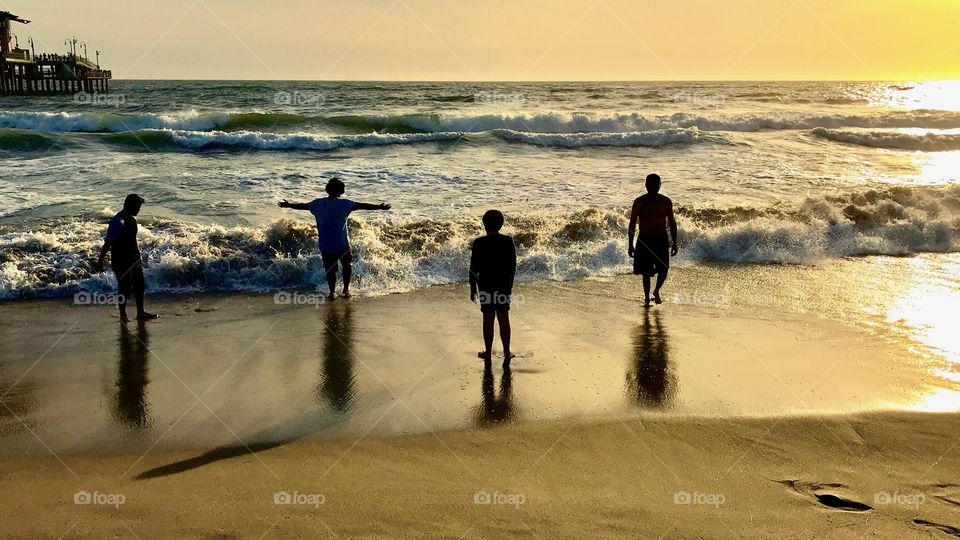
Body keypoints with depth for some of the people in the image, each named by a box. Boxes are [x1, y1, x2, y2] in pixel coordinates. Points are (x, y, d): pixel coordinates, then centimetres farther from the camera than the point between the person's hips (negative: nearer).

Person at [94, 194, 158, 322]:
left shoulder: (131, 219, 6)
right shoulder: (118, 221, -22)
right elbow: (107, 243, -22)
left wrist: (138, 255, 26)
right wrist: (100, 263, -22)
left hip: (134, 258, 9)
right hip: (121, 261, -9)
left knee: (139, 285, 14)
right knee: (124, 288, 0)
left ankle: (141, 313, 25)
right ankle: (123, 315, 15)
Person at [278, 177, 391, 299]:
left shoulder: (318, 203, 0)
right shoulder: (343, 204, -12)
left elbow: (302, 205, 13)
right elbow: (361, 205, -19)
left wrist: (288, 205, 30)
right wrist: (380, 207, -18)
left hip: (324, 244, 3)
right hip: (341, 243, -3)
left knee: (330, 269, 15)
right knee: (347, 265, 19)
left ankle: (332, 292, 15)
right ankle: (346, 289, 14)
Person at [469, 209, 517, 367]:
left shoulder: (479, 243, -13)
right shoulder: (509, 242, -5)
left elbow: (474, 269, -9)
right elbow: (513, 266, 3)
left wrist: (473, 289, 1)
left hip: (486, 287, -2)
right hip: (504, 286, 2)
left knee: (488, 320, 8)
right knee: (504, 319, 10)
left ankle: (488, 353, 18)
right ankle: (507, 353, 10)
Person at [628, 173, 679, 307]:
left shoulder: (666, 202, 0)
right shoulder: (639, 202, -5)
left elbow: (672, 223, 7)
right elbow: (632, 223, -1)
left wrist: (674, 243, 4)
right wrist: (630, 245, -3)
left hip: (661, 240, 1)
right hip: (644, 240, -1)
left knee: (663, 270, -2)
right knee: (646, 272, 1)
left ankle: (656, 292, 27)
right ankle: (647, 298, 15)